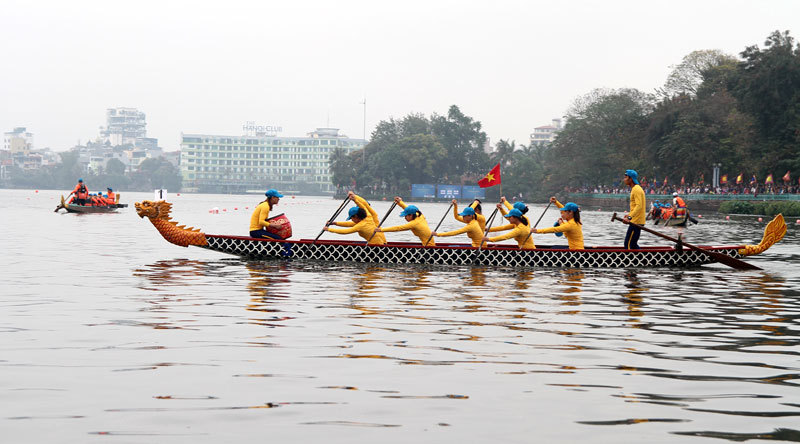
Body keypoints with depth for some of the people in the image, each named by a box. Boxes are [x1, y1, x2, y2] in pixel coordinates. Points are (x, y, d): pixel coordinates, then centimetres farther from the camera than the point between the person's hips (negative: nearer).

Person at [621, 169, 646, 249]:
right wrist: (630, 214, 24)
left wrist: (629, 217, -33)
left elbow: (639, 206, -25)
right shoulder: (637, 189, 18)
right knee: (633, 244, 14)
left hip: (636, 222, -10)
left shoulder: (636, 189, -14)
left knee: (628, 244, -10)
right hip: (637, 222, 10)